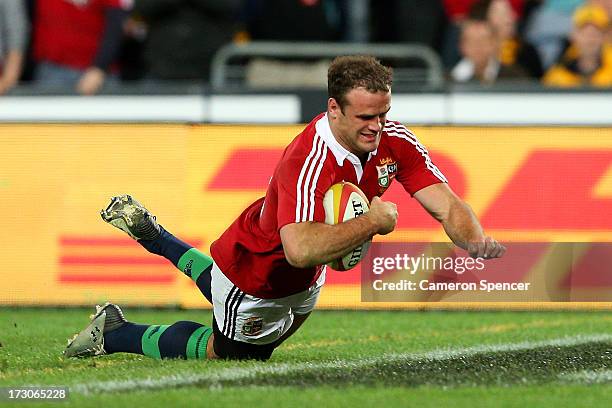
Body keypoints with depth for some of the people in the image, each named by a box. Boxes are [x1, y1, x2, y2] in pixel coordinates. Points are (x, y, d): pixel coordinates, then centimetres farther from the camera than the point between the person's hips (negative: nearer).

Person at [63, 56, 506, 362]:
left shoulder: (394, 141, -20)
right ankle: (113, 333, 33)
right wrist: (374, 220, -49)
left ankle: (150, 232, 49)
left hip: (305, 281, 8)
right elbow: (300, 248, -57)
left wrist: (477, 242, -42)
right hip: (254, 282, -8)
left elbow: (447, 206, -21)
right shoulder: (309, 161, -43)